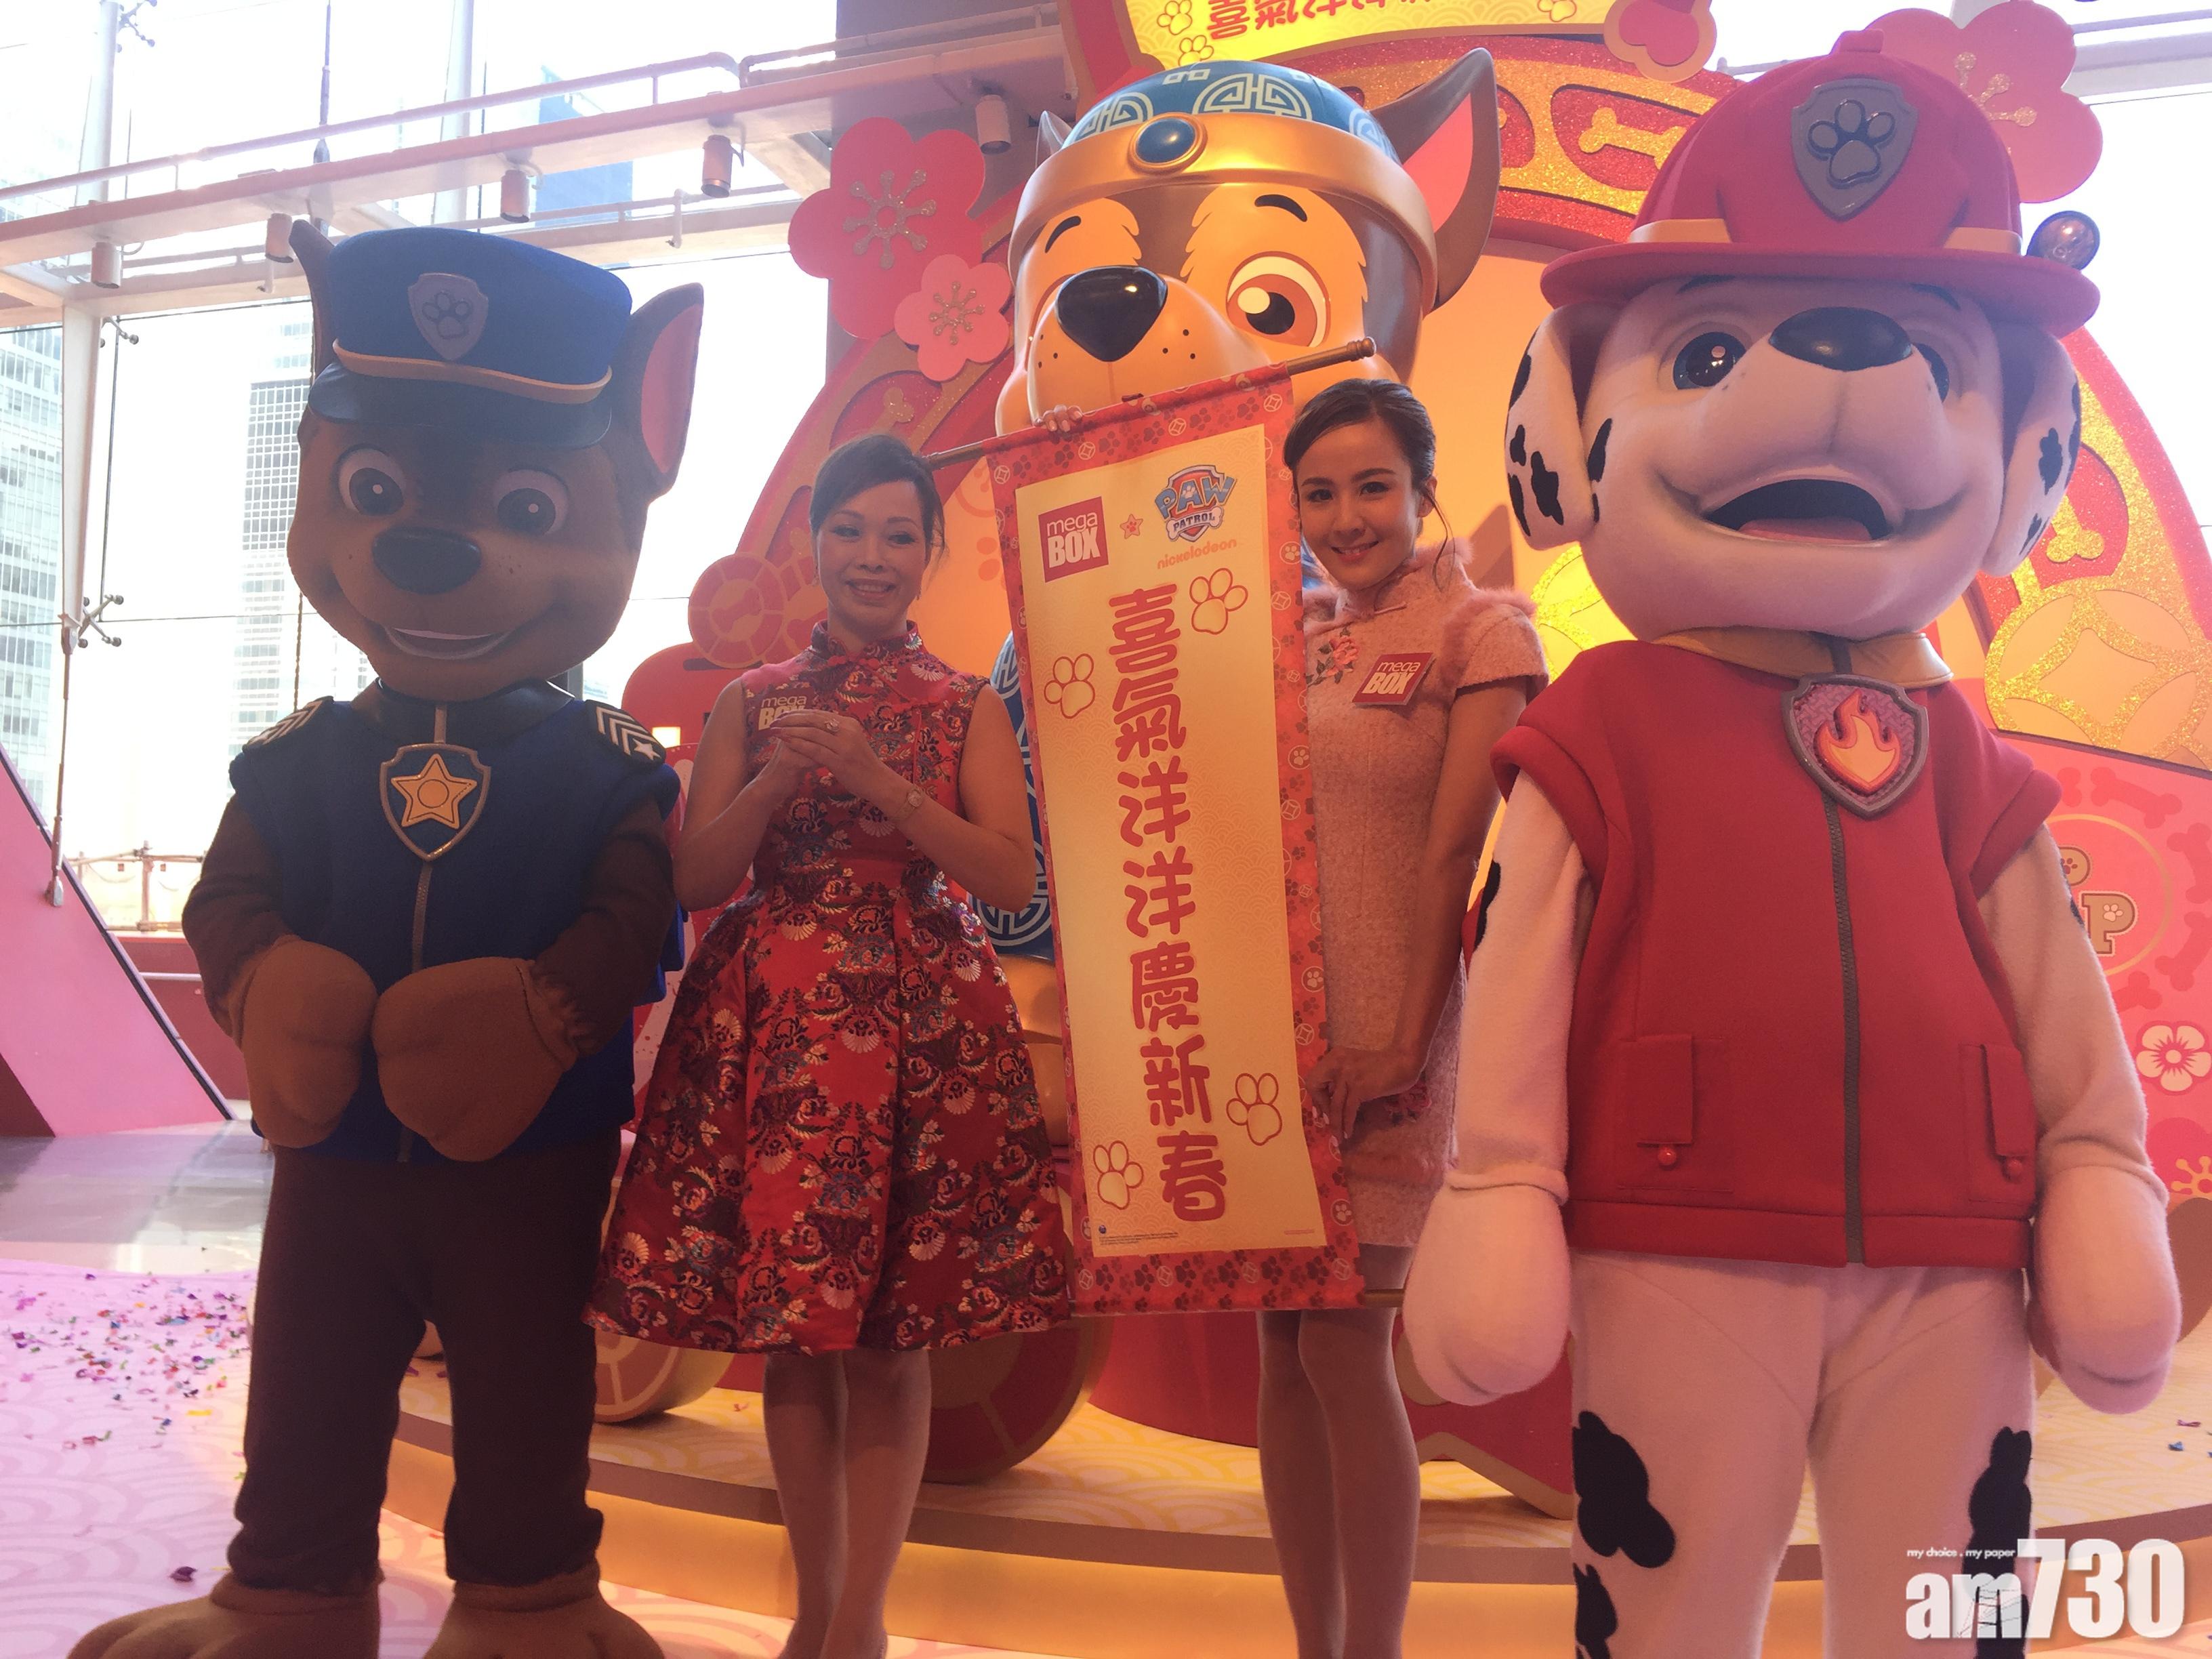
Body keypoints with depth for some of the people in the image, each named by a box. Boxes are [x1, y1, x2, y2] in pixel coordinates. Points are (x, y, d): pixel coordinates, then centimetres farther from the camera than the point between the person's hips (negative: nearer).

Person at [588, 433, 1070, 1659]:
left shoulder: (967, 708, 6)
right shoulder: (751, 703, 11)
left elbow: (1012, 877, -6)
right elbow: (693, 880, 4)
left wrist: (876, 779, -16)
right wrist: (778, 780, -12)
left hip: (920, 1024, -1)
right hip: (770, 1026, 2)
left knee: (888, 1336, -2)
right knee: (789, 1333, 5)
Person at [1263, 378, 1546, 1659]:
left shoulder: (1478, 630, -1)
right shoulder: (1297, 640, 16)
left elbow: (1454, 849, -9)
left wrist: (1402, 1042, -15)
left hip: (1377, 1033, -6)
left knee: (1347, 1343, -6)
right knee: (1284, 1348, 8)